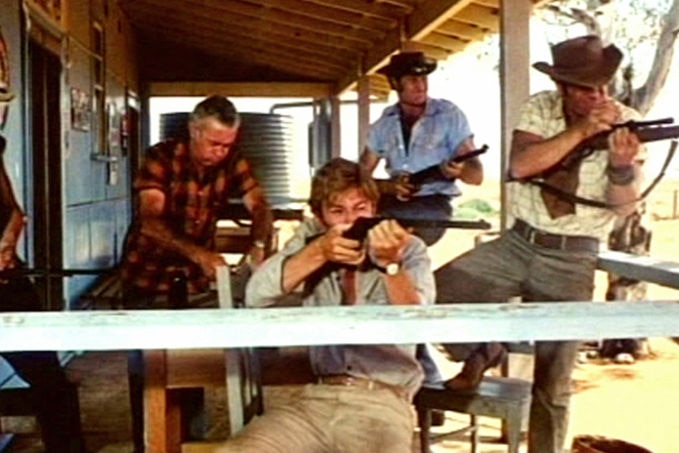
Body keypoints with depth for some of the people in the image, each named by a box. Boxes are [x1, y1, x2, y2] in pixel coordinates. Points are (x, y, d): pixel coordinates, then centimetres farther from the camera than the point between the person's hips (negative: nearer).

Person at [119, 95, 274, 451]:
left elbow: (259, 205, -18)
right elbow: (151, 222, -33)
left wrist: (259, 244, -41)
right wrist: (199, 254, -49)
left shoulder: (233, 163, -7)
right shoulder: (161, 158, -20)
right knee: (146, 365, 4)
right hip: (149, 275, -3)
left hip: (197, 276, 3)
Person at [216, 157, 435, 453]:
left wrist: (391, 263, -30)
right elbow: (256, 296, -5)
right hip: (314, 398, 2)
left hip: (382, 403, -2)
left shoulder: (409, 249, 4)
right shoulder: (310, 239, 10)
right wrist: (318, 253, -17)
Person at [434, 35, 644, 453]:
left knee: (553, 383, 2)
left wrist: (623, 164, -30)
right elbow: (520, 165, -19)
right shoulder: (540, 109, -2)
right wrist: (580, 131, -27)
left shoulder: (627, 122, -6)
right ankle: (481, 353, 15)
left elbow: (625, 204, -10)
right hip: (518, 242, 2)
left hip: (572, 259, -2)